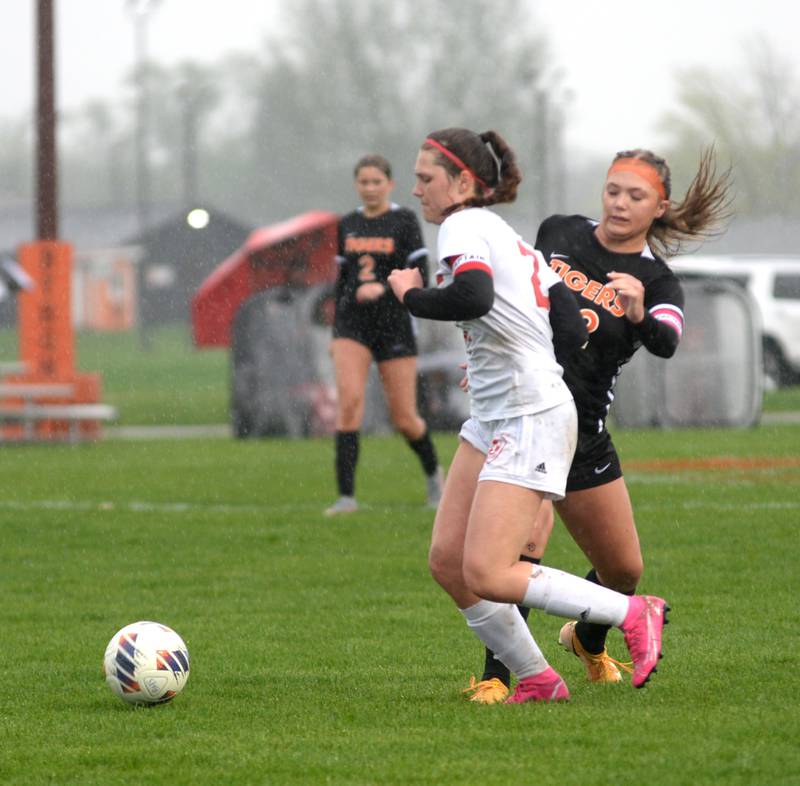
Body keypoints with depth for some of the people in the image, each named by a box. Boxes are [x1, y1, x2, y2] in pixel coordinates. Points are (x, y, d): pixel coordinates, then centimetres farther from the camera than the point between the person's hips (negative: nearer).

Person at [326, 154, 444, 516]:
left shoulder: (404, 221, -3)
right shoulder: (348, 225, 9)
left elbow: (420, 276, -10)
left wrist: (383, 288, -27)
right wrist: (335, 333, 18)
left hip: (394, 324, -3)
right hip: (353, 324, 3)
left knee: (404, 419, 2)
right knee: (349, 400, -19)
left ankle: (433, 472, 34)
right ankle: (346, 496, -19)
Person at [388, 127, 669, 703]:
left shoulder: (464, 227, -10)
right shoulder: (512, 240, 17)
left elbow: (472, 296, -32)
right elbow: (572, 331, 13)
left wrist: (413, 296, -15)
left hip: (532, 422, -10)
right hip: (494, 420, 10)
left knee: (485, 574, -14)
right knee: (447, 562, 5)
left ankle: (634, 614, -4)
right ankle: (537, 681, 11)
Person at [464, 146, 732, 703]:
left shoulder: (657, 281, -3)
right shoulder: (559, 233, 2)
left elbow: (665, 343, -25)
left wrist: (639, 313, -45)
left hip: (583, 433, 2)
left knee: (624, 570, 9)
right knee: (524, 545, -22)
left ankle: (589, 642, 42)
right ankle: (495, 677, -15)